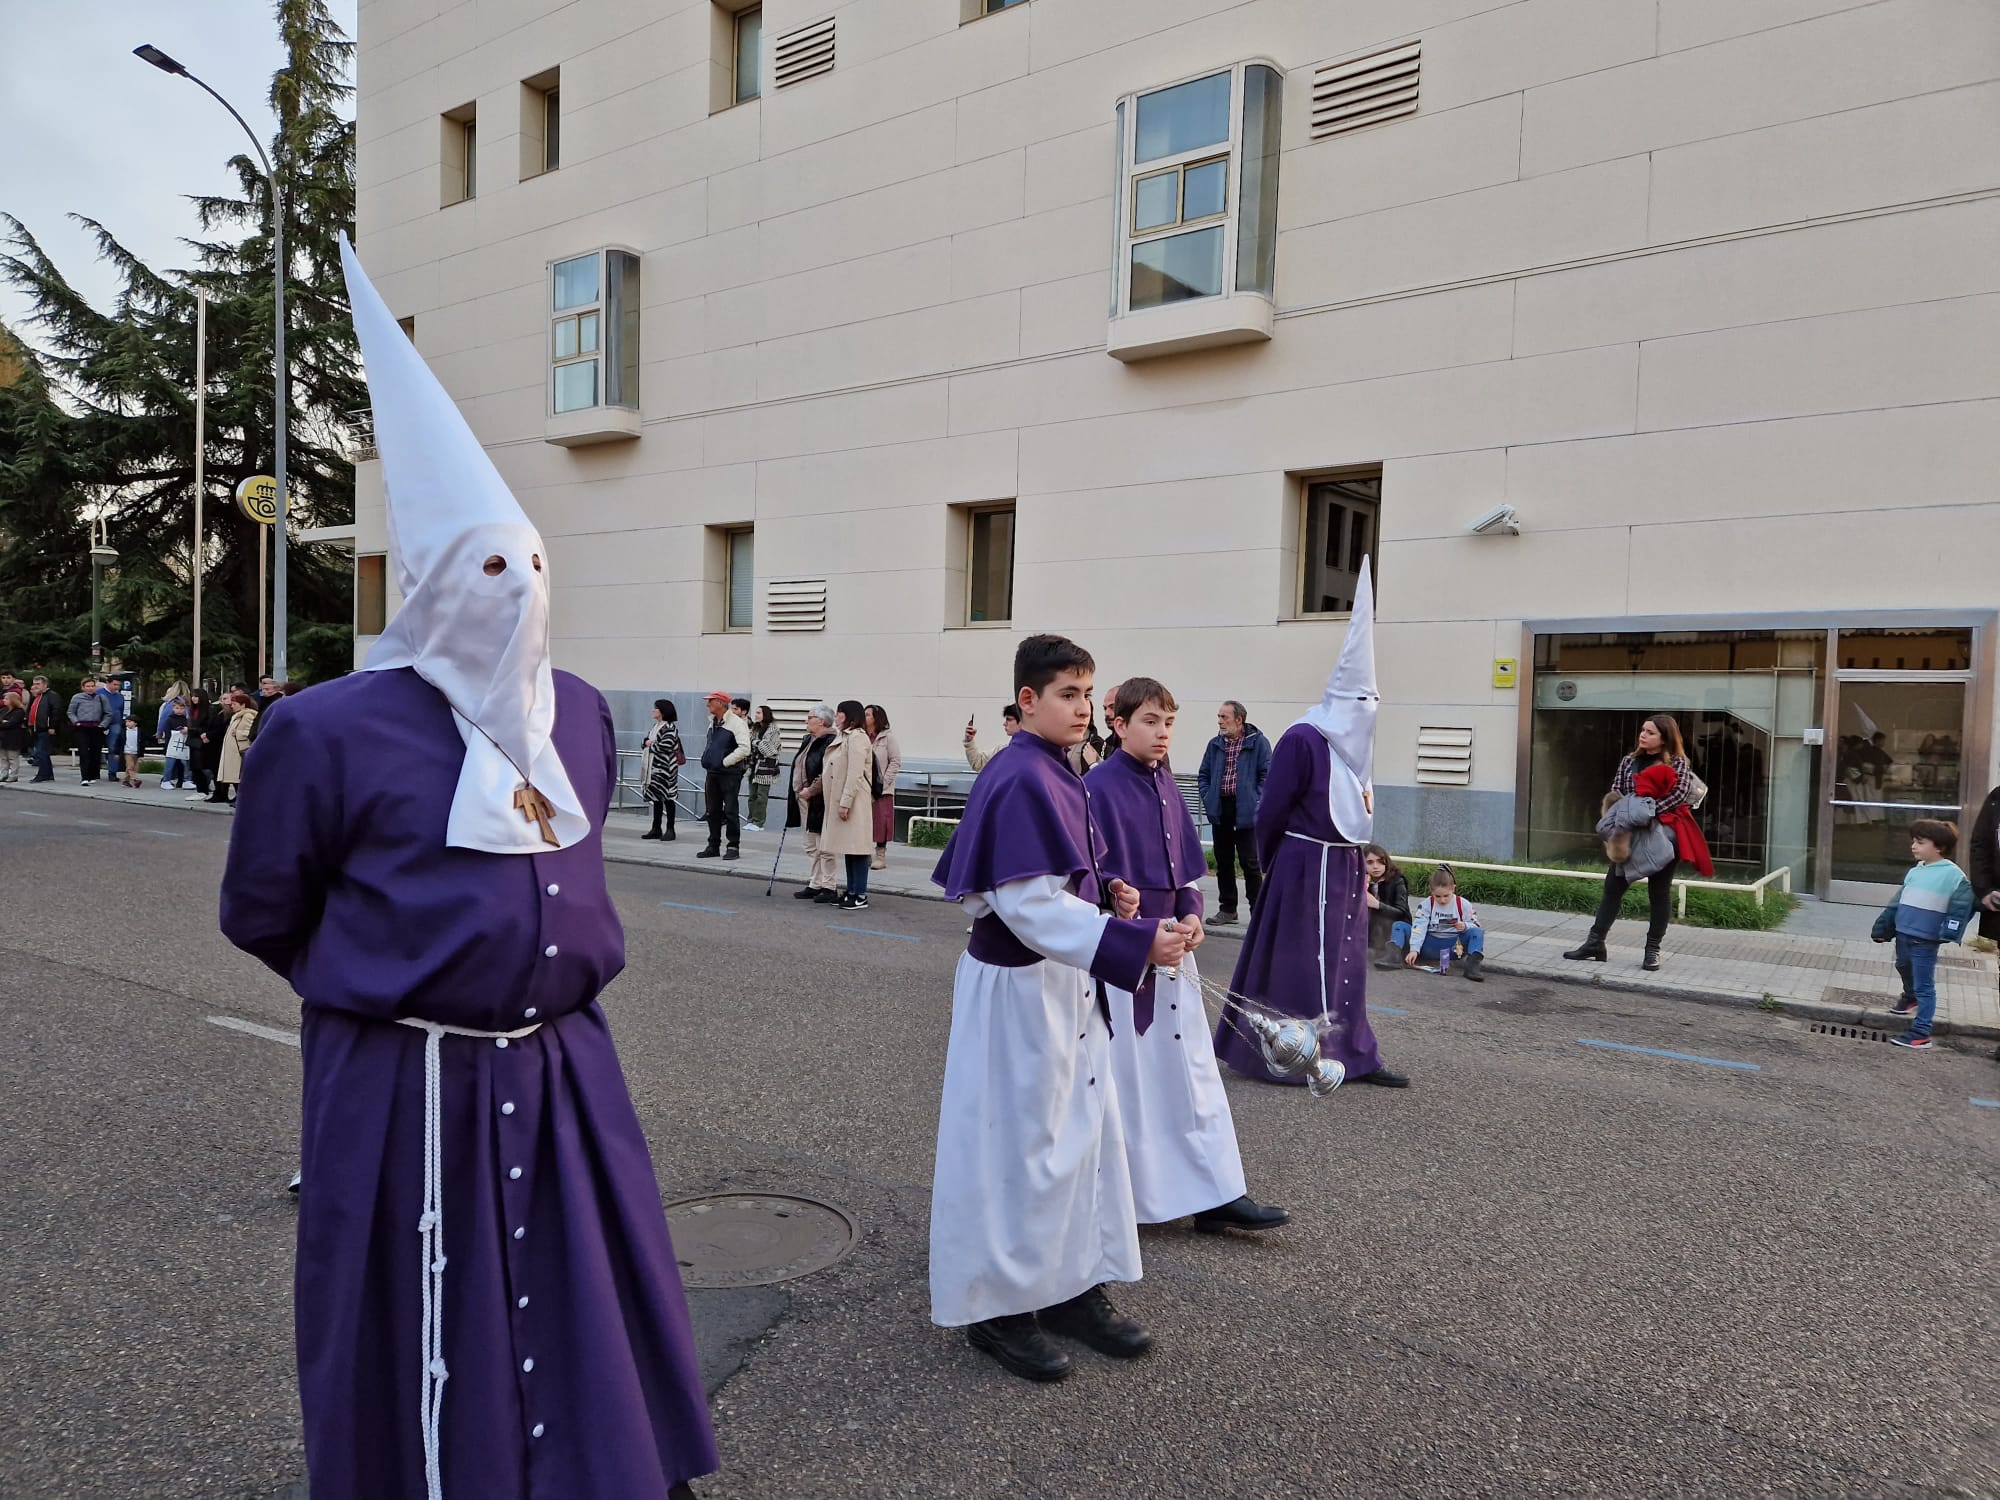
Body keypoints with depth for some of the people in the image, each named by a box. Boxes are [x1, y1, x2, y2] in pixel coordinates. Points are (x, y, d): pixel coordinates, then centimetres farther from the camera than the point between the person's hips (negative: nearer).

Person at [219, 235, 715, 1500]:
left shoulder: (579, 714, 4)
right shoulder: (333, 731, -12)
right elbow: (262, 914, 3)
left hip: (566, 1072, 5)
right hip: (409, 1090, -4)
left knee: (598, 1346, 14)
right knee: (430, 1363, 11)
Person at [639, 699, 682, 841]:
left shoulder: (670, 727, -10)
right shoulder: (655, 726, 17)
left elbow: (665, 747, -20)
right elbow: (645, 741, 16)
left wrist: (650, 745, -5)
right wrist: (647, 742, -7)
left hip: (666, 768, -9)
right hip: (653, 767, 9)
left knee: (667, 798, -3)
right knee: (656, 798, 12)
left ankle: (670, 829, 2)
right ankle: (656, 829, 18)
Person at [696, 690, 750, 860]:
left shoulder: (737, 723, -12)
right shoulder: (712, 722, 14)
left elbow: (744, 749, -20)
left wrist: (724, 762, -16)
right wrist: (706, 759, 11)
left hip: (730, 773, -8)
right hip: (713, 772, 8)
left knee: (730, 810, -5)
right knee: (713, 811, 11)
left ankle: (734, 847, 3)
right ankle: (713, 846, 19)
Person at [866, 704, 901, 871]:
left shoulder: (888, 736, -2)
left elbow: (896, 761, -5)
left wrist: (884, 781, -11)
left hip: (881, 788, -4)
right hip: (863, 787, 4)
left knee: (881, 820, -3)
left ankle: (881, 855, 5)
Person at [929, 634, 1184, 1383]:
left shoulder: (1054, 774, 8)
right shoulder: (1021, 782, -21)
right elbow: (1031, 906, -26)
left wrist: (1106, 892, 2)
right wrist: (1138, 941, -29)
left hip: (1061, 984, 10)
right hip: (1019, 989, -10)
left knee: (1080, 1131, 16)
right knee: (1017, 1142, 3)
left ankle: (1070, 1286, 30)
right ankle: (997, 1306, 20)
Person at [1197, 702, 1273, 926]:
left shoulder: (1258, 742, -3)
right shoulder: (1215, 745, 12)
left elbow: (1267, 775, -6)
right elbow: (1204, 775, 16)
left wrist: (1255, 801, -13)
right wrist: (1208, 799, 3)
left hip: (1245, 812, -5)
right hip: (1220, 810, 5)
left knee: (1250, 862, -2)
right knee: (1223, 861, 10)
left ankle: (1257, 909, 7)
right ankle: (1227, 908, 20)